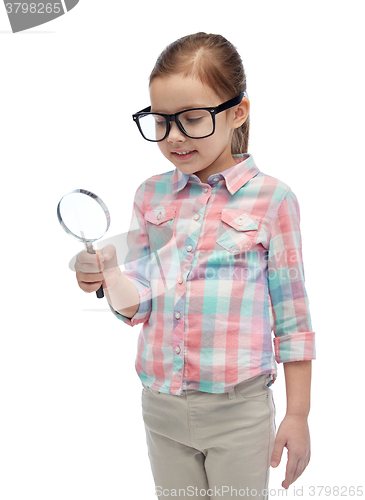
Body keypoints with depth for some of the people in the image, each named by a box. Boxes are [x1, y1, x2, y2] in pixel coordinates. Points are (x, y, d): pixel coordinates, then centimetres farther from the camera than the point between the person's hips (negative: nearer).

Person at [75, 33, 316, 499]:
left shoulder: (272, 198, -8)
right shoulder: (150, 195, 3)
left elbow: (292, 316, -4)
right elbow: (138, 303, 4)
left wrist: (298, 415, -2)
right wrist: (110, 277, -17)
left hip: (238, 411, -3)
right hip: (161, 406, 4)